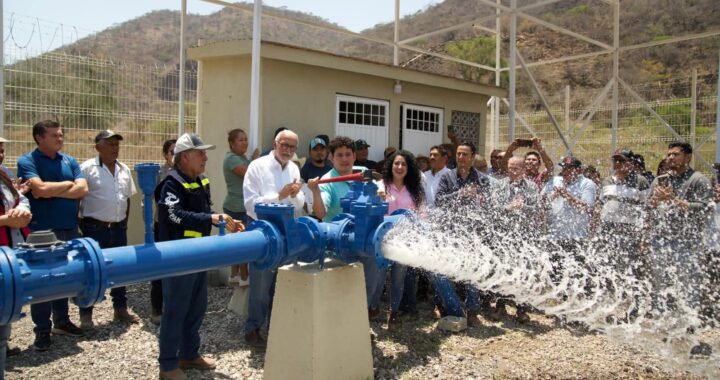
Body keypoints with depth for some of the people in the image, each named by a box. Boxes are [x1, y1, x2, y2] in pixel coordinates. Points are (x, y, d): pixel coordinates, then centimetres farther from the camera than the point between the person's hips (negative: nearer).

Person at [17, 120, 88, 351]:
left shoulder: (69, 161, 9)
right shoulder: (27, 161, -5)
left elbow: (82, 189, -3)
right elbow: (41, 188, -21)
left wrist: (50, 190, -12)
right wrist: (67, 184, -6)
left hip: (69, 229, 5)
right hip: (43, 231, -5)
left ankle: (61, 321, 28)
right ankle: (42, 330, 13)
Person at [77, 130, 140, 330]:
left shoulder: (124, 169, 9)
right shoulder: (87, 168, -9)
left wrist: (124, 221, 12)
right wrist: (82, 225, -9)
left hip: (119, 228, 6)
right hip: (95, 227, -6)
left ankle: (120, 308, 26)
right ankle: (85, 314, 13)